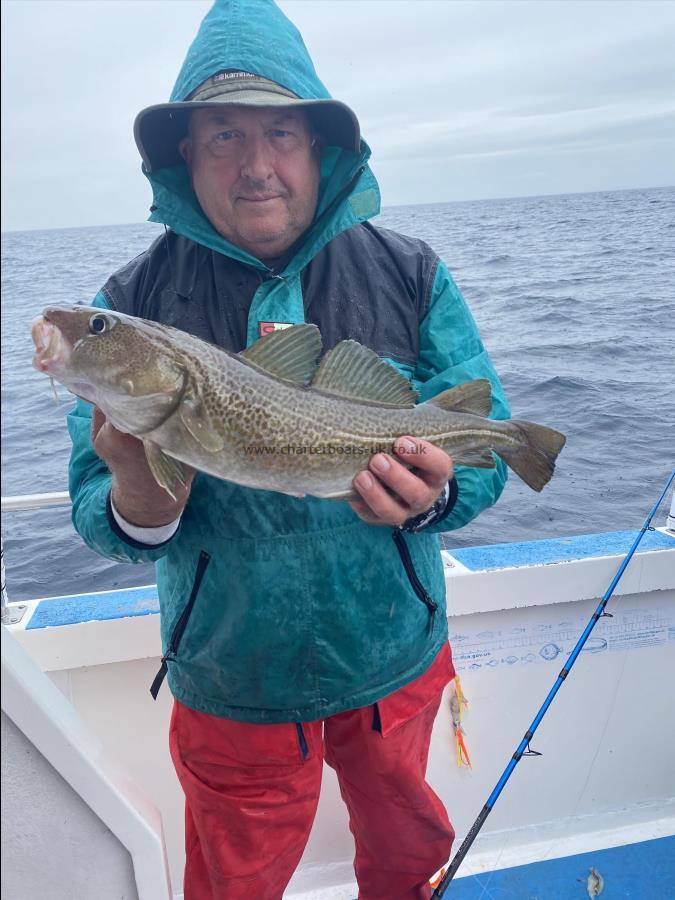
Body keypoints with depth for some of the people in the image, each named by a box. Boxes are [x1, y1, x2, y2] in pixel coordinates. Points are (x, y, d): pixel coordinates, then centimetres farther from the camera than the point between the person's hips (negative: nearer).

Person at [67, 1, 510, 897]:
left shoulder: (410, 276, -8)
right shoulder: (133, 304, -11)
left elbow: (485, 444, -8)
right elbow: (94, 510, -11)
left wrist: (434, 492, -30)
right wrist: (139, 508, -35)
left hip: (396, 657, 2)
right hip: (231, 685, -1)